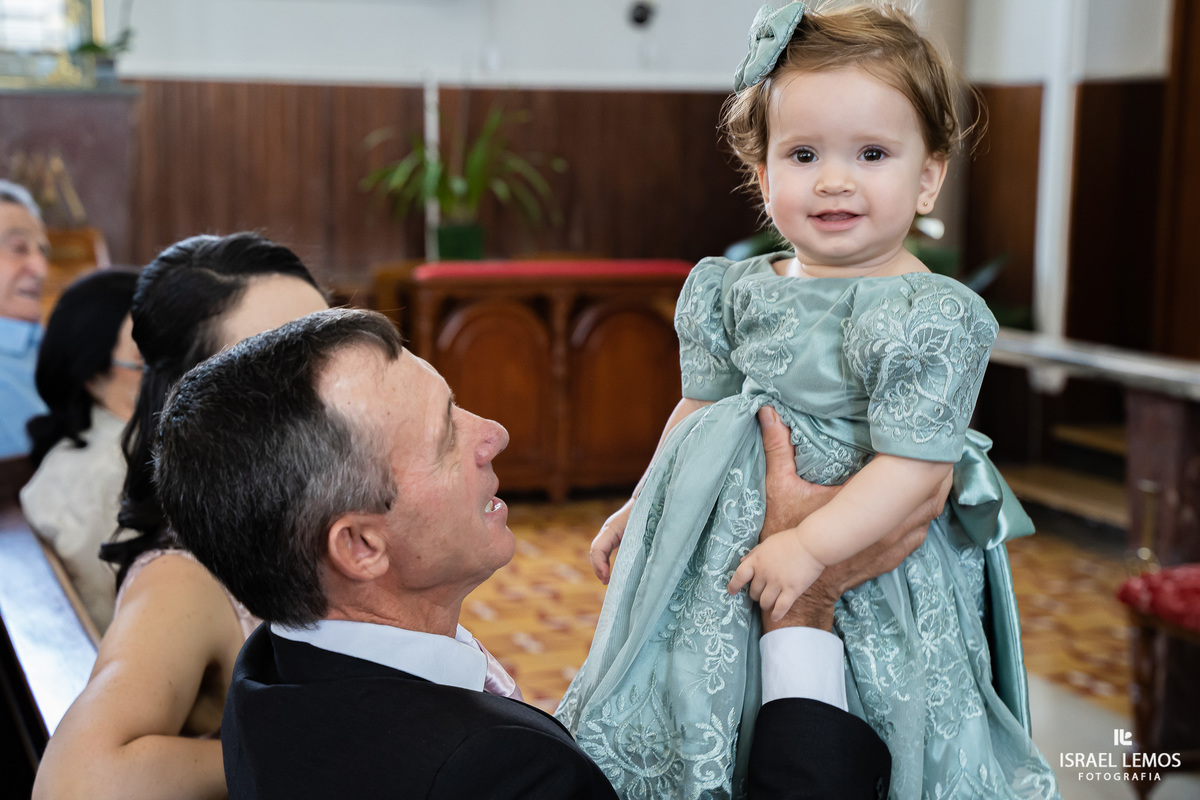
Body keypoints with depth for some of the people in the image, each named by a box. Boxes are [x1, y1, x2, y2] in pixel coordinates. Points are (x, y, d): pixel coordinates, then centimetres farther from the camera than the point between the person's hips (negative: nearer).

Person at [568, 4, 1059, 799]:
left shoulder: (933, 315, -16)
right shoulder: (737, 293, 1)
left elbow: (916, 462, -20)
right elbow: (703, 406, 14)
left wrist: (812, 544, -25)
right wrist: (641, 505, 19)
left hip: (870, 549, -5)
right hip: (730, 551, 6)